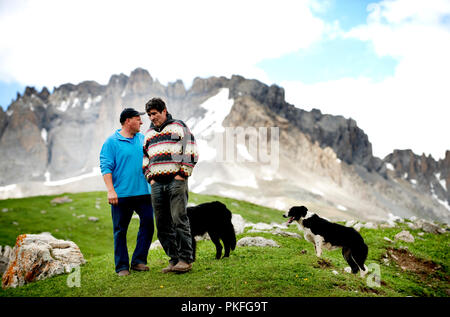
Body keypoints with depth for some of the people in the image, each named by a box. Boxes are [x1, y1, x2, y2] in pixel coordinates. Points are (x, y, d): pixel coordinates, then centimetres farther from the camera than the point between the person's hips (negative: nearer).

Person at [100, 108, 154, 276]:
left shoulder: (143, 139, 13)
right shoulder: (111, 142, -2)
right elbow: (106, 167, -7)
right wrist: (111, 190, -16)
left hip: (143, 193, 5)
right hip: (121, 195, -4)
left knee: (148, 224, 1)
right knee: (120, 231, 2)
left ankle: (138, 261, 14)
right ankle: (122, 267, 12)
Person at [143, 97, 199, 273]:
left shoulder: (178, 126, 4)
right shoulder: (149, 134, 21)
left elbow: (191, 151, -3)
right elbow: (145, 158, 27)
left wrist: (183, 173, -9)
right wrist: (150, 178, 13)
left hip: (176, 181, -6)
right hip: (157, 184, 6)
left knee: (179, 220, -10)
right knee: (163, 224, 4)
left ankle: (186, 259, -5)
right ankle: (174, 259, 11)